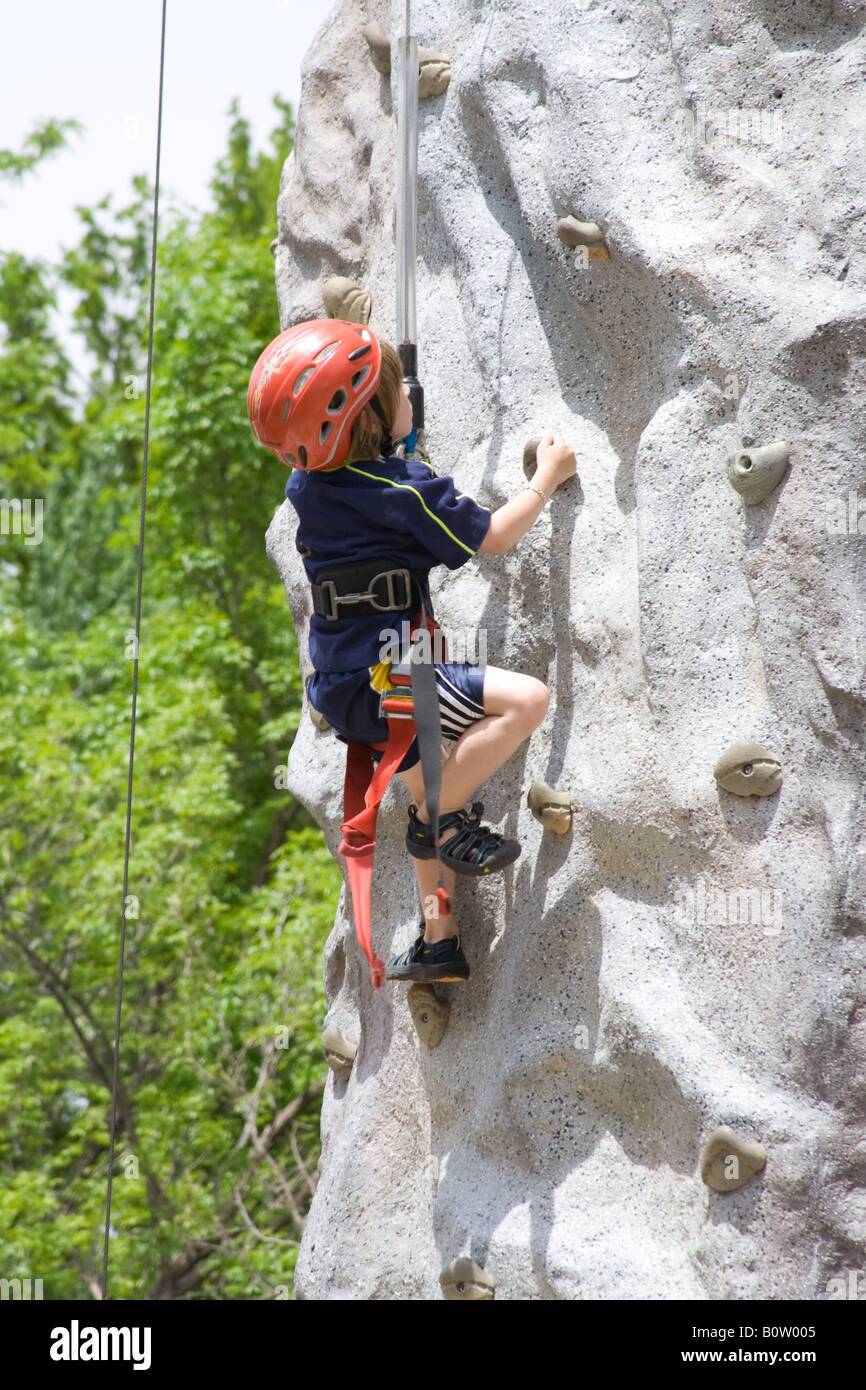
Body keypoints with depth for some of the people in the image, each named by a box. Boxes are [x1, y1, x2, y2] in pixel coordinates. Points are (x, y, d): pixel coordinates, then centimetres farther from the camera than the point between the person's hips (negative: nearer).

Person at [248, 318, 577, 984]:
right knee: (527, 697, -22)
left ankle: (438, 939, 34)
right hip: (378, 678, -10)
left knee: (427, 788, 28)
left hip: (342, 678, 10)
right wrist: (547, 477, 6)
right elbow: (493, 537, -8)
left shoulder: (310, 484, 6)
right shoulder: (402, 487, -19)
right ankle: (439, 817, -9)